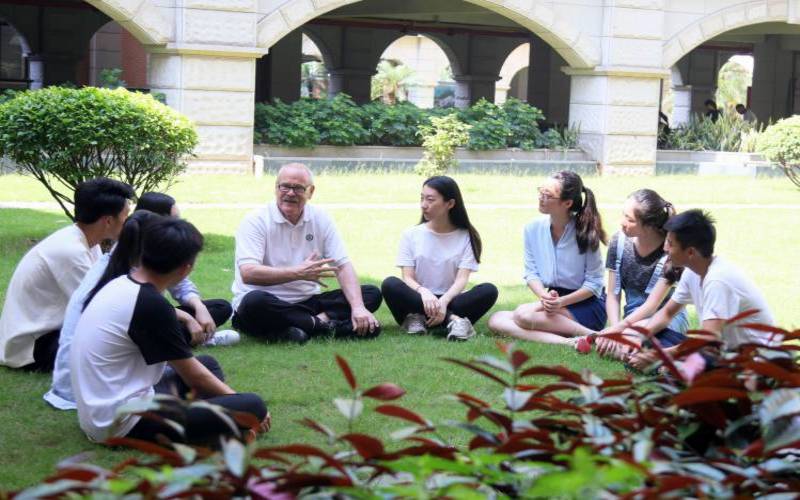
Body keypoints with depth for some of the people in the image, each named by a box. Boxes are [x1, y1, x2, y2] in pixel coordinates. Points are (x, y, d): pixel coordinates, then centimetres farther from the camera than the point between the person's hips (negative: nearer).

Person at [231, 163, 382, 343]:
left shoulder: (320, 219, 5)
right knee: (254, 301, -39)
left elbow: (343, 266, 1)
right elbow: (248, 273, -21)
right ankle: (321, 324, -23)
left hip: (306, 304, 5)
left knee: (372, 294, -8)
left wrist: (358, 307, -16)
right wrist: (299, 273, -23)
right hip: (267, 307, -5)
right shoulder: (256, 221, -8)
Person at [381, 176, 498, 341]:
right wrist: (423, 292, -26)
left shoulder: (465, 237, 5)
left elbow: (462, 279, -6)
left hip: (450, 302, 0)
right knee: (390, 285, -29)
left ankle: (419, 320, -33)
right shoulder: (411, 235, 7)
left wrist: (443, 301, -27)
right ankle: (453, 320, -35)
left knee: (489, 290, -26)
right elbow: (407, 277, -3)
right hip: (419, 302, 1)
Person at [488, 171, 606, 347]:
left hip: (586, 304, -6)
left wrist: (562, 301, -24)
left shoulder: (585, 232, -13)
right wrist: (544, 296, -21)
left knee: (523, 314, -29)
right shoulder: (533, 229, 0)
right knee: (496, 320, -18)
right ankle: (567, 342, -31)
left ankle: (591, 335, -22)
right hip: (555, 299, 6)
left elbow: (594, 282, -10)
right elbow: (531, 273, 1)